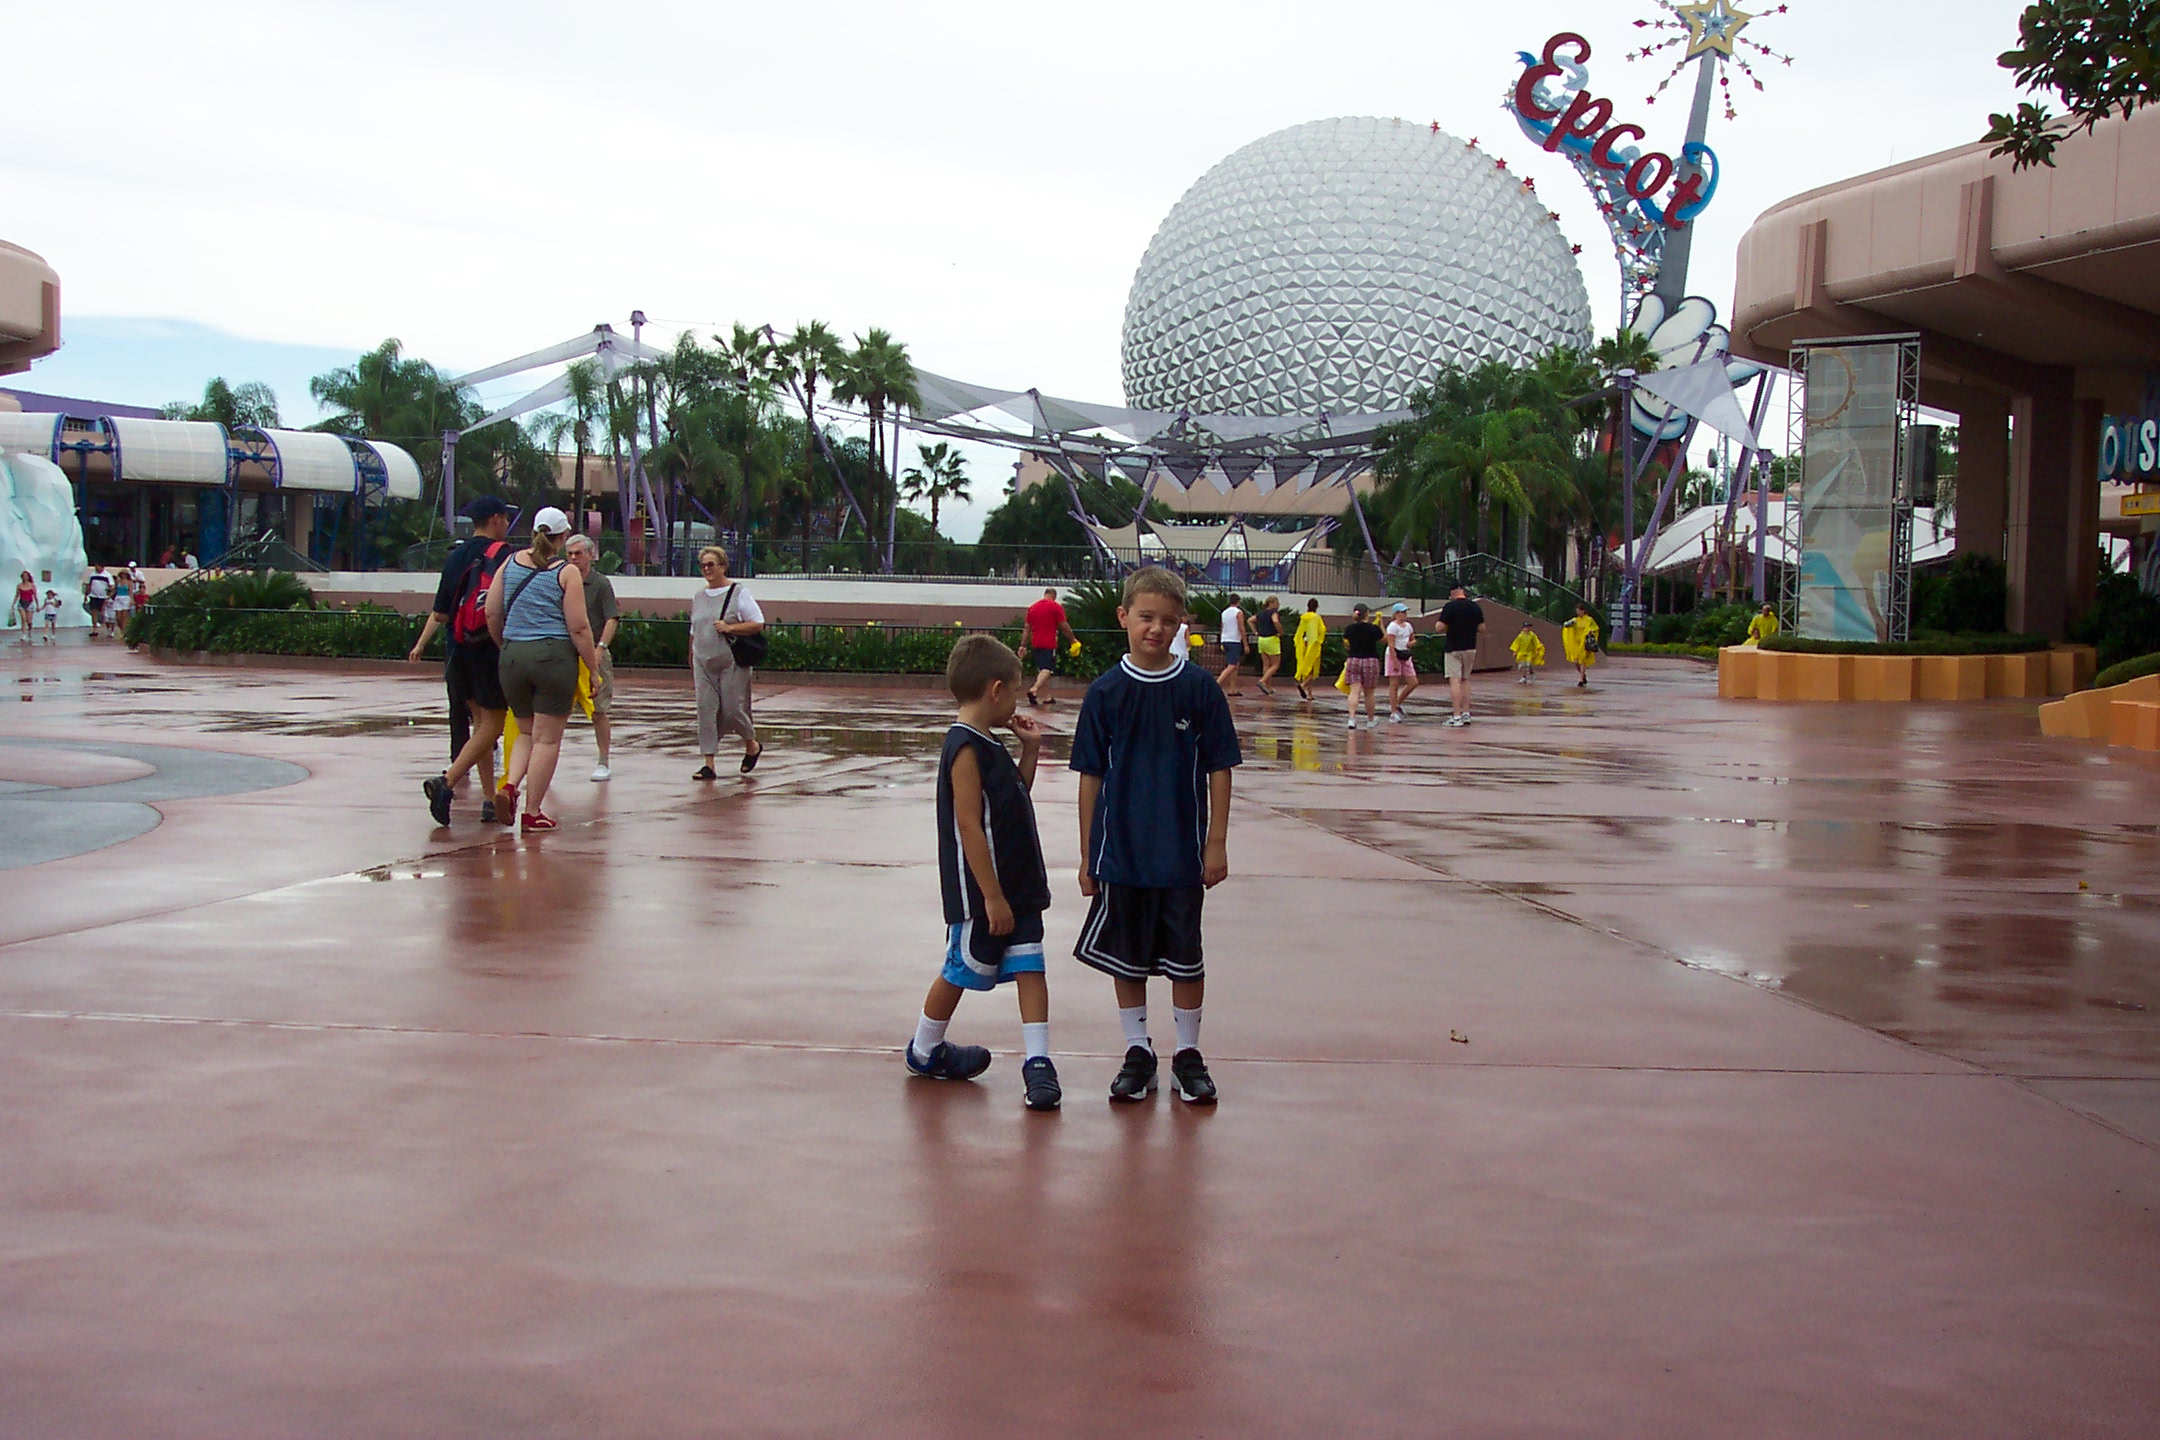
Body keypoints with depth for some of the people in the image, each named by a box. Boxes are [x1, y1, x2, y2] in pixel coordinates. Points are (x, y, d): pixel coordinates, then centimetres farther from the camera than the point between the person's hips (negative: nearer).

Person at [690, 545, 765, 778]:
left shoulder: (739, 594, -2)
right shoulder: (698, 597, 15)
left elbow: (758, 624, -6)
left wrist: (729, 628, -16)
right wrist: (691, 661, 21)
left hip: (732, 664, -5)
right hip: (704, 663, 5)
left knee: (732, 710, -4)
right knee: (706, 710, -3)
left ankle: (752, 746, 26)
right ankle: (709, 764, -2)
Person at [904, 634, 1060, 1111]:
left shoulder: (988, 745, 11)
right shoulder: (966, 749, -18)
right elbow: (970, 826, -22)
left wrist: (1030, 750, 13)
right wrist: (992, 896, -23)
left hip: (1017, 885, 8)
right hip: (980, 891, -8)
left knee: (1030, 967, 0)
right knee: (963, 969, 7)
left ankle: (1038, 1062, -2)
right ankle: (924, 1051, 26)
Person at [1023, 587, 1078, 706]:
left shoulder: (1032, 607, 12)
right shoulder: (1056, 607, -5)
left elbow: (1027, 628, 13)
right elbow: (1064, 627, -6)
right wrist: (1073, 639, 8)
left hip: (1035, 644, 6)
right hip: (1049, 644, -6)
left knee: (1041, 669, 14)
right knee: (1047, 670, -9)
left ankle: (1046, 696, 18)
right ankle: (1034, 690, -31)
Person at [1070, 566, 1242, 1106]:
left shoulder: (1200, 688, -5)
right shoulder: (1105, 691, -2)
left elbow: (1219, 769, 0)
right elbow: (1092, 776, 2)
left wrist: (1216, 843, -3)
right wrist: (1087, 855, 2)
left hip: (1183, 853, -1)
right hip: (1121, 852, 1)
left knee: (1184, 956, 8)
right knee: (1126, 957, 10)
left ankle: (1188, 1053, 22)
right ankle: (1137, 1051, 24)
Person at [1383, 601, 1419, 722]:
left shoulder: (1407, 626, 13)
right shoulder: (1393, 626, -10)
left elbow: (1413, 640, 25)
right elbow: (1391, 645, -15)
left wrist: (1411, 643, -1)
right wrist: (1395, 662, -20)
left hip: (1406, 657, 8)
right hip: (1394, 656, -8)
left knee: (1413, 683, 2)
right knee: (1394, 684, -4)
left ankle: (1396, 704, 18)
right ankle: (1393, 712, 0)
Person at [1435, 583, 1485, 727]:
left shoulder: (1450, 606, -11)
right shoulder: (1475, 606, 4)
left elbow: (1439, 627, -14)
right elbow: (1482, 627, 8)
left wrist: (1437, 623, 8)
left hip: (1454, 648, -5)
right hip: (1470, 648, 5)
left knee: (1454, 680, -6)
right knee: (1465, 680, 16)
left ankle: (1457, 716, -12)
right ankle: (1466, 713, 15)